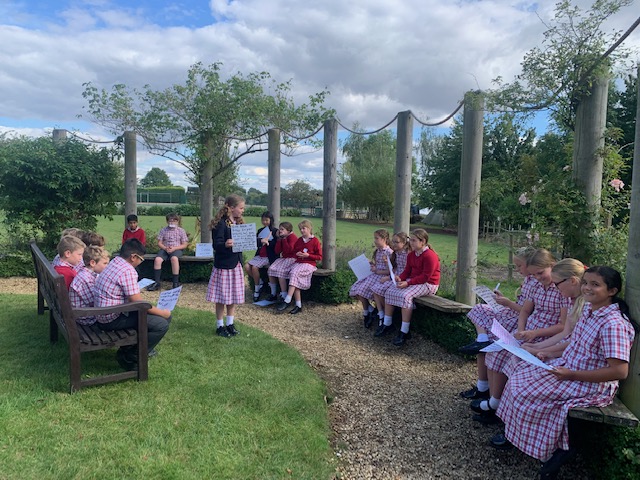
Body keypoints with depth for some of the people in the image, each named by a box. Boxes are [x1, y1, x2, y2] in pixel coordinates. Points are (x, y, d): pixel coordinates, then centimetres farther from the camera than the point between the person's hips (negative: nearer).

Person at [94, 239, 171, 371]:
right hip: (112, 319, -11)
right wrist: (163, 312, -9)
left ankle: (129, 348, 28)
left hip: (104, 315, 11)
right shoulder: (128, 271, -21)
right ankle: (130, 358, -4)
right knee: (162, 324, -15)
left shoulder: (114, 262, 9)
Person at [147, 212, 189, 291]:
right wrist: (165, 248, -12)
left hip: (177, 249, -3)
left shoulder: (181, 230, 5)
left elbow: (185, 245, 2)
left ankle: (176, 283, -30)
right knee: (157, 259, -28)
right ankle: (156, 282, -18)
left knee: (174, 258, -37)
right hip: (164, 249, 3)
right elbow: (159, 243, 9)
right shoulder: (163, 230, 10)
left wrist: (174, 248, -13)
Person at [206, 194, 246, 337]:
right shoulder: (221, 223, -14)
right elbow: (216, 244, -19)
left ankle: (230, 324, 25)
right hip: (223, 265, -7)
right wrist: (225, 245, -38)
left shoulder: (239, 223, 10)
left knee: (234, 296, 12)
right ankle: (219, 326, 16)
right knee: (222, 297, 3)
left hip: (236, 264, 7)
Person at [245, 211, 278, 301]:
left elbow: (275, 245, -14)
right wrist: (261, 240, -15)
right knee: (247, 266, -14)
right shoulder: (260, 231, 15)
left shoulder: (275, 231, -3)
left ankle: (257, 288, -6)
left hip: (269, 257, -7)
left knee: (254, 267, -26)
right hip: (259, 255, 7)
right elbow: (255, 242, 5)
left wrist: (264, 241, -16)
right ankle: (260, 282, 4)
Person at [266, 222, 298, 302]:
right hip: (283, 258, 8)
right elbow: (277, 251, 8)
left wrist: (284, 238, -15)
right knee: (271, 269, -12)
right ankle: (273, 294, -3)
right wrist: (279, 239, 3)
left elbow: (288, 250, -21)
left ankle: (284, 295, -21)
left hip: (291, 258, -8)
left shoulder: (292, 237, -8)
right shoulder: (282, 238, 16)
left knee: (280, 271, -28)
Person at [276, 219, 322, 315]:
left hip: (309, 264, -5)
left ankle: (287, 301, -32)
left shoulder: (315, 241, 0)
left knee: (294, 273, -31)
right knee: (295, 279, -24)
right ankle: (298, 306, -22)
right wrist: (296, 254, 5)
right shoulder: (299, 240, 18)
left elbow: (319, 257, -1)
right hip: (298, 263, 5)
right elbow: (293, 251, 29)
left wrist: (308, 255, -13)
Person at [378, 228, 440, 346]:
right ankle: (387, 324, 5)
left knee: (405, 295, -33)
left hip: (428, 284, -9)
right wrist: (400, 278, -11)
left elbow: (425, 277, -22)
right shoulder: (411, 254, 11)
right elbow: (407, 270, 11)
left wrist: (408, 283, -26)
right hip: (412, 280, 9)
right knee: (389, 291, -4)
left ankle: (404, 332, -25)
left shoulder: (430, 256, -18)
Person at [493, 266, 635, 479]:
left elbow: (619, 371, -28)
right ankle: (513, 432, 16)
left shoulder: (614, 324, -26)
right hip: (567, 366, 9)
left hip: (592, 386, -9)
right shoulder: (589, 309, 1)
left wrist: (572, 375, -25)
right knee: (520, 376, 6)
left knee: (528, 393, -13)